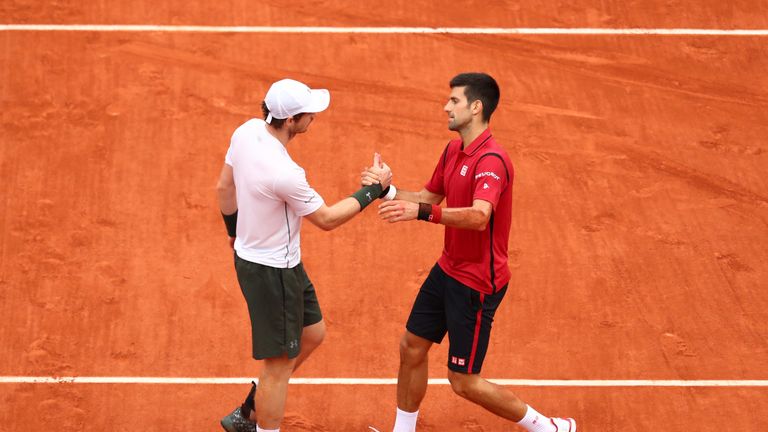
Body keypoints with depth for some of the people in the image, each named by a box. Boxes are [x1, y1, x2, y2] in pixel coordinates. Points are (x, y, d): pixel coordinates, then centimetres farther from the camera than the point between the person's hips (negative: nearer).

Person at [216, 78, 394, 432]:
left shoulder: (248, 131, -8)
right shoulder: (285, 174, -33)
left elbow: (224, 186, 8)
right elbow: (327, 219, -17)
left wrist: (234, 229, 25)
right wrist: (375, 189, -9)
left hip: (250, 253, 10)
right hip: (272, 272, -10)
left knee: (313, 334, 24)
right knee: (280, 363, 5)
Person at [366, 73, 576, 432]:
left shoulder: (491, 160, -25)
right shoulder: (453, 150, 6)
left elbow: (479, 216, -42)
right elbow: (430, 196, 21)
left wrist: (422, 212, -54)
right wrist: (387, 190, 4)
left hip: (476, 283, -9)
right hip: (448, 269, 9)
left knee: (463, 382, -2)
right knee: (411, 348, 16)